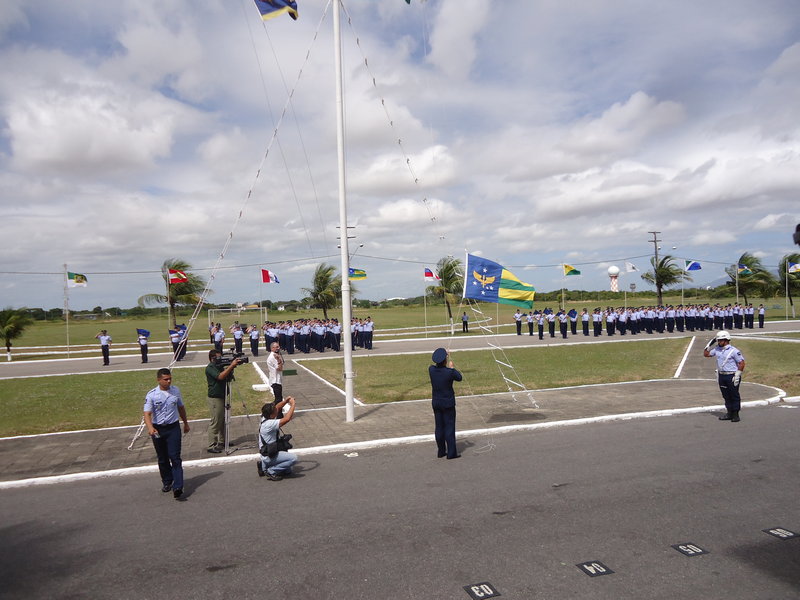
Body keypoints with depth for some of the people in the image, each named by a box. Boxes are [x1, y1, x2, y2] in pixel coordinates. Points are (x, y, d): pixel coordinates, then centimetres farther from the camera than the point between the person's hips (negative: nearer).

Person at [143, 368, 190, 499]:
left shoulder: (176, 391, 0)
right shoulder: (151, 395, -9)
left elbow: (181, 407, 15)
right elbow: (147, 413, -17)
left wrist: (186, 423, 23)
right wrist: (150, 428, -35)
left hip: (173, 428, 0)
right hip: (157, 430, 0)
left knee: (175, 457, -9)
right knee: (162, 459, 13)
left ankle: (177, 487, -13)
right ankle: (167, 482, 31)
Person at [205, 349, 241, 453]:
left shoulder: (219, 366, 12)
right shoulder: (210, 368, -13)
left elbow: (228, 378, 12)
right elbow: (220, 376, -29)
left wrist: (231, 368, -5)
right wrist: (231, 366, -29)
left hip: (222, 397, 9)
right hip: (215, 398, -9)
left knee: (223, 421, 14)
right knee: (215, 422, -6)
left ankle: (222, 441, 24)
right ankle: (211, 446, -1)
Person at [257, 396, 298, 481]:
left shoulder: (265, 417, -2)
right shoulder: (269, 424, -29)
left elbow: (277, 407, 14)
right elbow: (287, 419, -37)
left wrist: (286, 400, -2)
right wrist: (292, 404, -26)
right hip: (269, 456, -10)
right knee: (294, 458, -20)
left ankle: (264, 466, 18)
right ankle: (271, 471, -7)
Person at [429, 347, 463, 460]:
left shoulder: (431, 369, -9)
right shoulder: (449, 372, -21)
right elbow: (459, 378, -2)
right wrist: (452, 367, 6)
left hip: (436, 403, 5)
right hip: (448, 403, -5)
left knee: (439, 427, 13)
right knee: (449, 427, 3)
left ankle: (441, 451, 21)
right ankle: (451, 452, 7)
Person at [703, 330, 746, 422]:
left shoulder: (734, 351, -10)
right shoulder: (717, 349, 8)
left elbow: (742, 363, -10)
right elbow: (706, 354, 20)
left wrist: (737, 375, -14)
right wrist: (709, 345, 8)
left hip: (732, 376, -6)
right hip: (721, 376, 6)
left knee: (734, 396, 2)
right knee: (726, 396, 11)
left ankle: (735, 414, 10)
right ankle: (730, 413, 20)